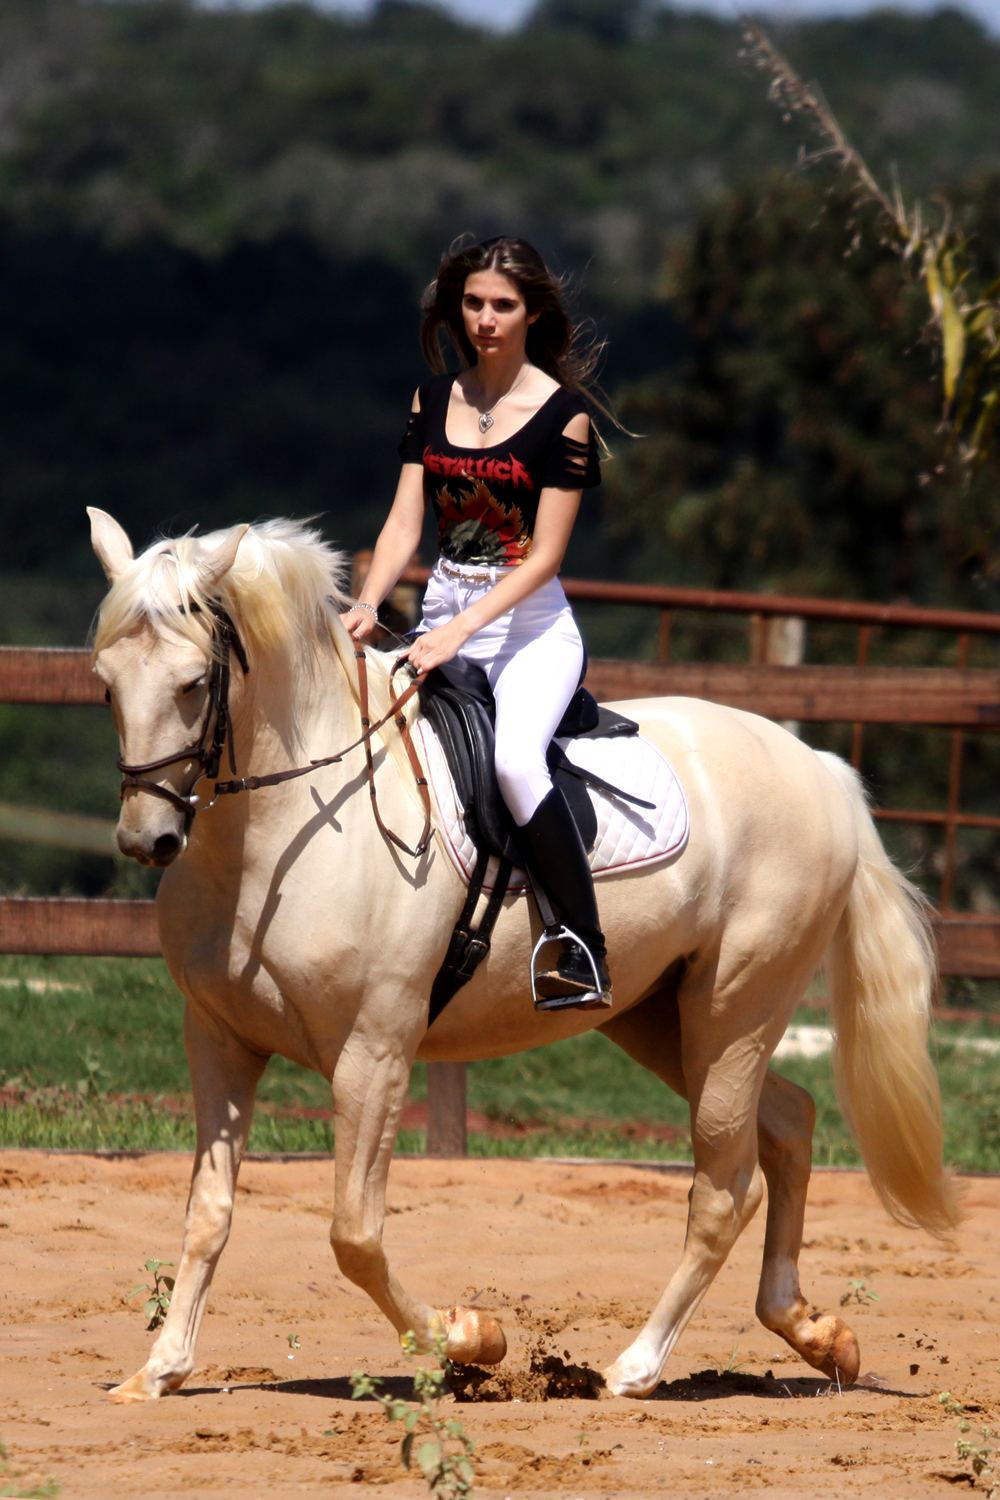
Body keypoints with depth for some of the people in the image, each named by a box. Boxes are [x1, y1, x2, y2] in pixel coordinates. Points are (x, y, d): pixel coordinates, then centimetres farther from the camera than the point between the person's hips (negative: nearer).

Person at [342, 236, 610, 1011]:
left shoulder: (562, 415, -7)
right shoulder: (433, 400, 9)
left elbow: (545, 555, -12)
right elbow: (405, 523, 4)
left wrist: (463, 630, -23)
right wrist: (368, 607, -14)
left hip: (530, 623, -6)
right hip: (443, 616, 6)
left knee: (514, 757, -32)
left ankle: (587, 954, -30)